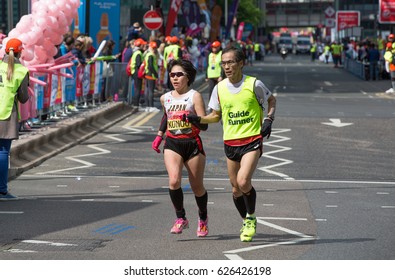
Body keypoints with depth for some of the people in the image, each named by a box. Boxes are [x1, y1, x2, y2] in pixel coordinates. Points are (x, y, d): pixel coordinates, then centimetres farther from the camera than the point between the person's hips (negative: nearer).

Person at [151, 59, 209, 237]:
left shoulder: (195, 96, -6)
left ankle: (203, 218, 33)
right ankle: (181, 219, -4)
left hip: (192, 144, -3)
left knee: (197, 187, 7)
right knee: (174, 181, -20)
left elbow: (204, 125, -12)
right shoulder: (165, 98, 8)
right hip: (172, 144, 3)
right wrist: (159, 135, 26)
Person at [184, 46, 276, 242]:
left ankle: (251, 218, 3)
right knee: (236, 189, 9)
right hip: (230, 143, 4)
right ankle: (247, 222, 32)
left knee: (243, 181, -22)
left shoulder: (254, 84, -7)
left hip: (252, 140, -4)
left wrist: (268, 120, -5)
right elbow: (216, 115, 14)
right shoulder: (220, 88, 2)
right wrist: (198, 119, -3)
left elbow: (271, 100, 10)